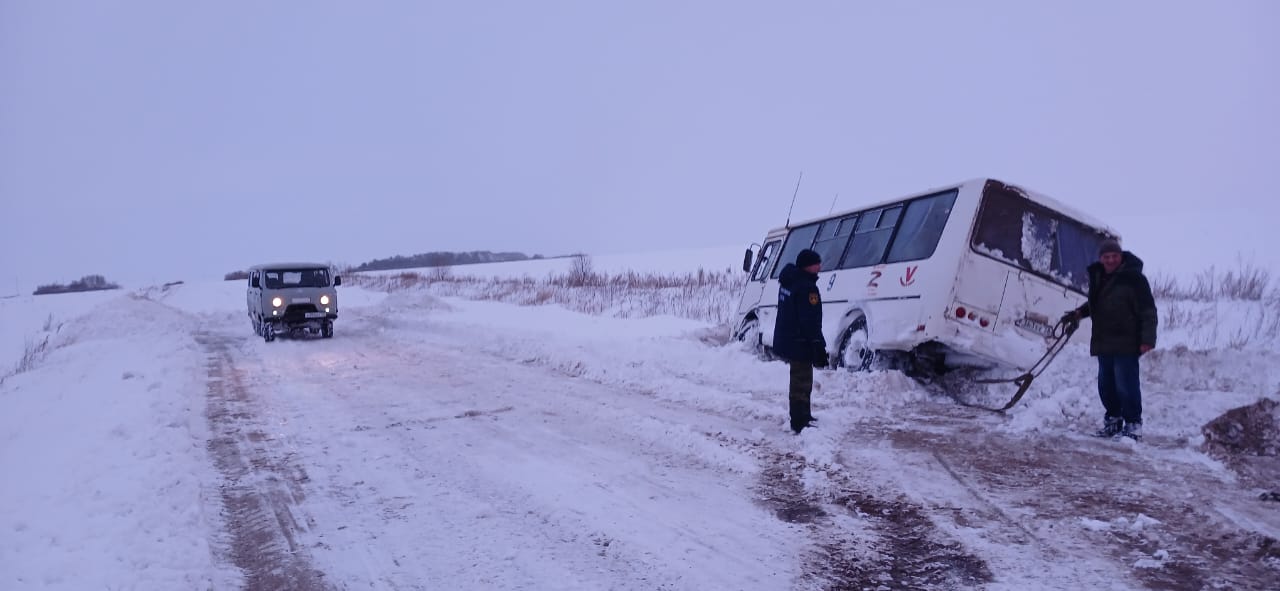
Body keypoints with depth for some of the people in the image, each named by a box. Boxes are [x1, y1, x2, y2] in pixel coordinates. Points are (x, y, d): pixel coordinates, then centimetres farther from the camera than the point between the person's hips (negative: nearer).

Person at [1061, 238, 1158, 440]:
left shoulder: (1133, 278, -10)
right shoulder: (1097, 277, 11)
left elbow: (1148, 311, -12)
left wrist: (1147, 339, -18)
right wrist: (1078, 313, 14)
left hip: (1126, 343, -7)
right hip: (1103, 342, 7)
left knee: (1126, 384, -6)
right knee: (1105, 383, 12)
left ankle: (1133, 423, 5)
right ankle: (1113, 419, 26)